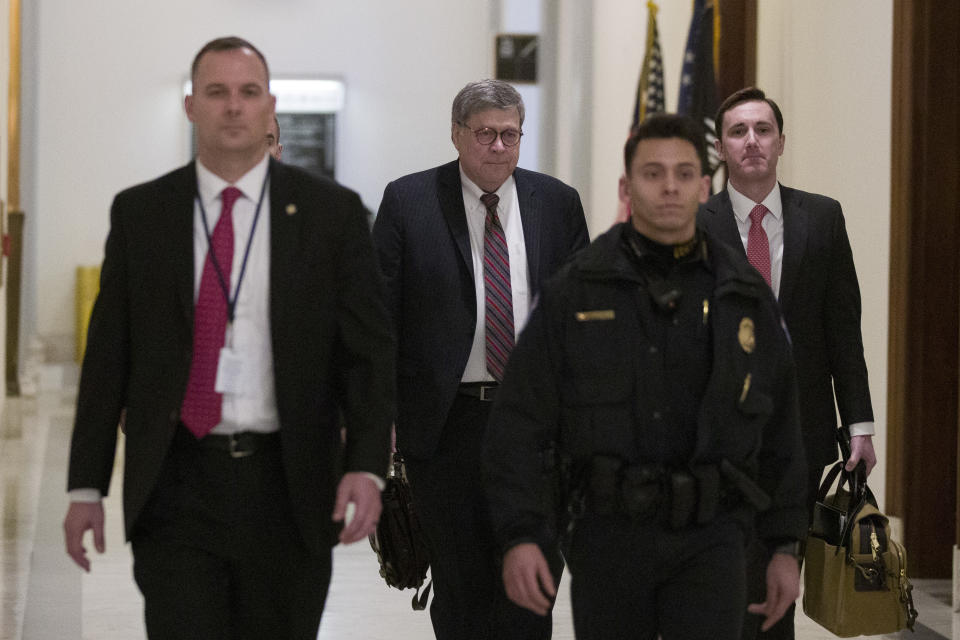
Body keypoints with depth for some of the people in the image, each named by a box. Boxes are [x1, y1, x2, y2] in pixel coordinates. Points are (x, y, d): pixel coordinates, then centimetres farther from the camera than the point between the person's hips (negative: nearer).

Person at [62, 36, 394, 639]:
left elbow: (369, 348, 0)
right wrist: (86, 486, 3)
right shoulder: (139, 212, 6)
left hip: (289, 484, 0)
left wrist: (367, 465, -14)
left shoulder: (331, 211, 2)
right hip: (177, 484, 0)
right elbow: (108, 356, 7)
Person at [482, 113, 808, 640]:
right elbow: (520, 422, -2)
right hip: (608, 536, 0)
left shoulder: (745, 296, 7)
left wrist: (786, 545, 9)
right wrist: (519, 536, -11)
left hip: (709, 538, 0)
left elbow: (780, 432, 12)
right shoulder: (575, 292, 0)